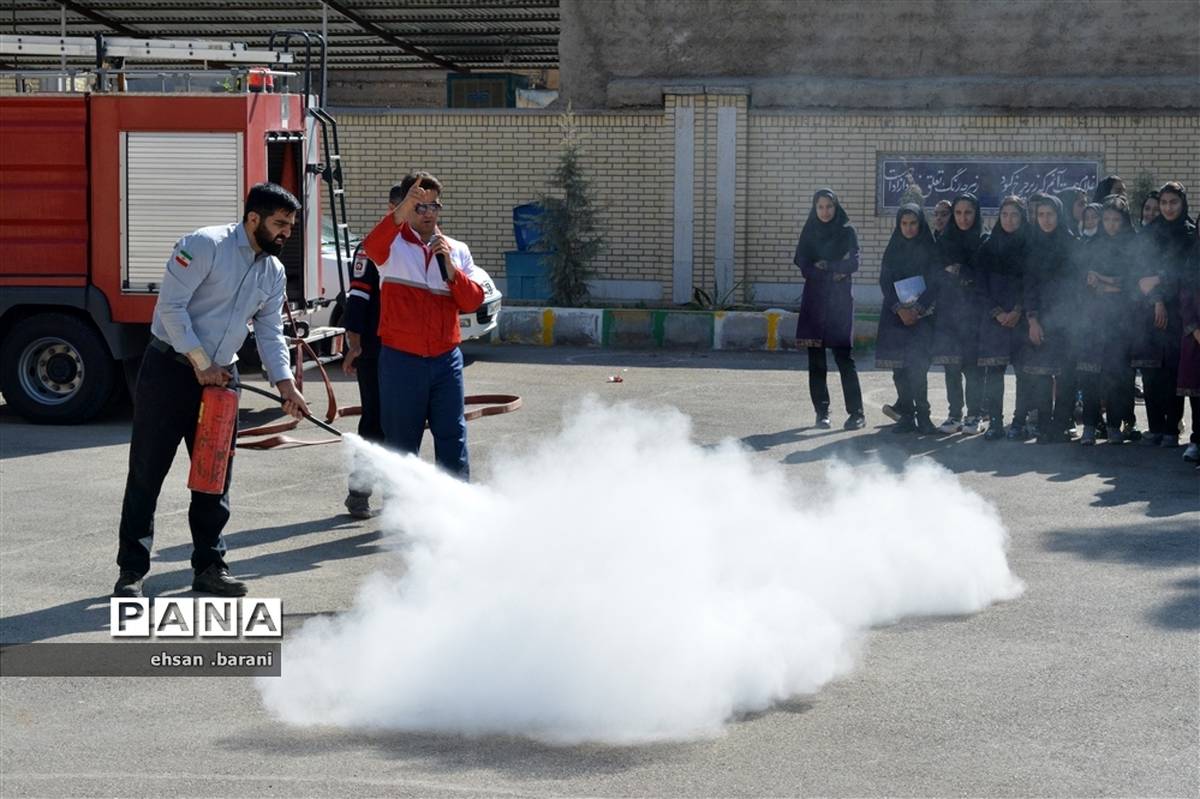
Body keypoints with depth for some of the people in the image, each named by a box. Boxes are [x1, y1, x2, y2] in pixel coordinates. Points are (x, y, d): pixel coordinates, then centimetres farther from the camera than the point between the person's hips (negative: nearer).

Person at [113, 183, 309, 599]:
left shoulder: (274, 273, 8)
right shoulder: (205, 245, -15)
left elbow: (270, 332, 10)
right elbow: (171, 306, -18)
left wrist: (285, 384, -5)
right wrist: (200, 364, -18)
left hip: (221, 377, 7)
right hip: (170, 369, -7)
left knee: (215, 475, 8)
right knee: (147, 471, -2)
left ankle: (210, 565, 18)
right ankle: (131, 571, 2)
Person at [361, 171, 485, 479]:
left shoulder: (457, 250, 13)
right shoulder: (392, 244, 1)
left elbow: (473, 301, 5)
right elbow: (372, 248, -25)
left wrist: (451, 268, -11)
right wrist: (402, 211, -41)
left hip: (446, 358, 3)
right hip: (401, 359, -3)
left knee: (453, 436, 2)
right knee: (401, 441, 4)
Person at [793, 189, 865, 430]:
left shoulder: (847, 231, 5)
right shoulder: (809, 232, 11)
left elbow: (853, 264, -5)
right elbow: (803, 264, 0)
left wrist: (823, 266, -8)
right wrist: (834, 272, -8)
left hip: (840, 300, -3)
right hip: (814, 299, 3)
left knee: (844, 356, -10)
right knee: (816, 359, 0)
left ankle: (856, 413, -12)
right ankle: (822, 412, 5)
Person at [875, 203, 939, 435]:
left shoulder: (930, 250, 4)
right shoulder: (893, 250, 11)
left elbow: (934, 283, -2)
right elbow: (885, 282, 5)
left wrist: (917, 309, -14)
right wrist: (899, 308, -10)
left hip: (922, 314, -3)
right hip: (895, 313, 3)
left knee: (917, 365, -14)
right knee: (899, 368, -2)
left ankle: (922, 416, -11)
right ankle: (906, 416, 1)